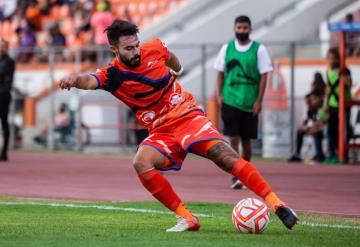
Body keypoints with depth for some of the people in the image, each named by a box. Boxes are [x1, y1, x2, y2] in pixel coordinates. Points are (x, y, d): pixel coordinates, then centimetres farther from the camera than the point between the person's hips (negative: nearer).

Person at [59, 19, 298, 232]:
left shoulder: (154, 49, -3)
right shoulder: (113, 75, -10)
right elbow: (90, 81, -33)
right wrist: (74, 79, -54)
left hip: (189, 116, 0)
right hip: (161, 133, 0)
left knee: (225, 156, -20)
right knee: (141, 163, -29)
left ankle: (276, 204, -20)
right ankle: (187, 218, -21)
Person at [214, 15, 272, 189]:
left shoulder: (259, 49, 0)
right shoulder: (227, 48, 5)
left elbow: (263, 75, -1)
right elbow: (220, 72, 11)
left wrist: (259, 101, -7)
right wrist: (219, 94, -1)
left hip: (250, 103, 0)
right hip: (230, 101, 0)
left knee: (246, 140, 8)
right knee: (234, 138, -9)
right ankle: (235, 177, -12)